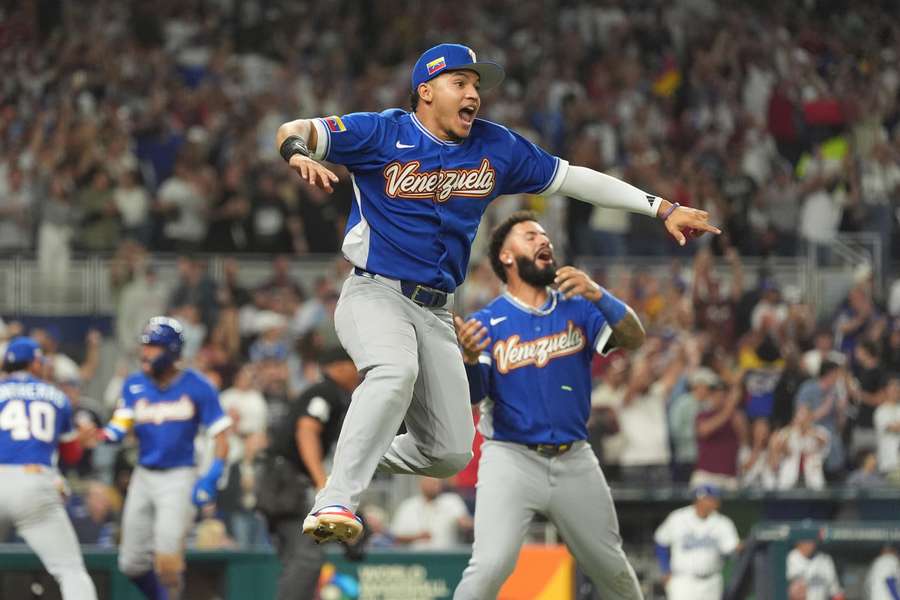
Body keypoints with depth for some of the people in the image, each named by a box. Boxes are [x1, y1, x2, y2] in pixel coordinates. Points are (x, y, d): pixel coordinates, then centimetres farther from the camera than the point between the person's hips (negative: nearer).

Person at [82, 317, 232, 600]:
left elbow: (220, 434, -4)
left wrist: (212, 476, -17)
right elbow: (119, 428, -4)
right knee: (132, 564, 7)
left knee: (167, 559, -16)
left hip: (179, 478, -5)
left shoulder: (197, 387, -6)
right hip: (143, 477, 5)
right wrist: (99, 435, -26)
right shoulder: (134, 385, 5)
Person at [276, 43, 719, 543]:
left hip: (436, 312, 6)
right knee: (395, 371, -37)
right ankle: (336, 502, -40)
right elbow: (294, 131, -13)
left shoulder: (496, 147, 8)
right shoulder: (383, 134, -5)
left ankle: (363, 460, 28)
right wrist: (299, 153, -39)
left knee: (450, 454, 2)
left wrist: (663, 208, 9)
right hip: (376, 294, -6)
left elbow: (572, 178, 13)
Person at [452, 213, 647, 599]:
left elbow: (634, 339, -11)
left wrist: (597, 295, -28)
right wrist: (470, 361, -36)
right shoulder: (486, 323, -2)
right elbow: (472, 395, -13)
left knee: (612, 569, 13)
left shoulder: (578, 309, 5)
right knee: (491, 565, -22)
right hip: (511, 459, -3)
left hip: (575, 461, 3)